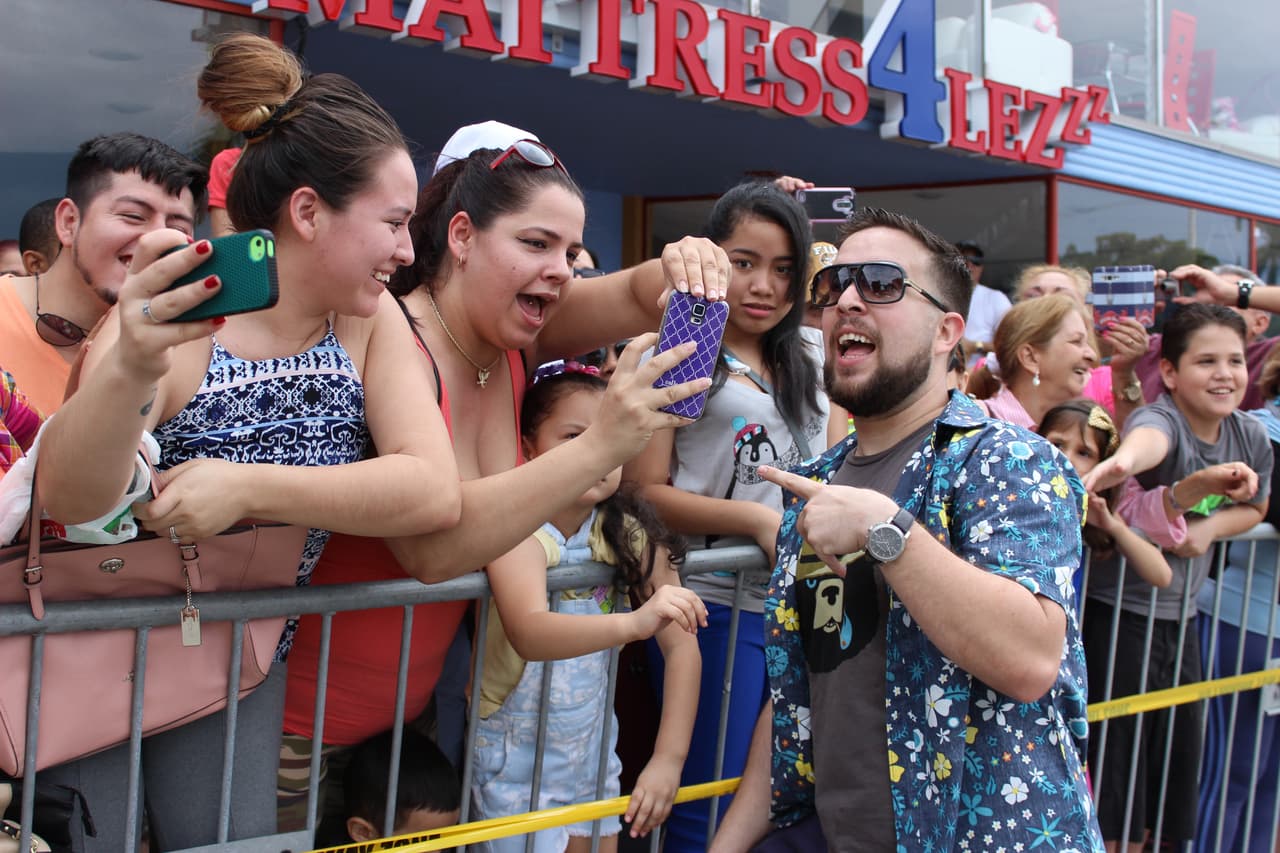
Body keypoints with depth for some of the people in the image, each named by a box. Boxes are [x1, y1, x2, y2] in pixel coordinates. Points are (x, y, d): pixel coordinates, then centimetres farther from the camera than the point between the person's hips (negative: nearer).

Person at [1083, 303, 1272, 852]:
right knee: (1118, 757, -1)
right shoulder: (1161, 419, -21)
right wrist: (1121, 461, -71)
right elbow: (1148, 438, -46)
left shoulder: (1252, 438, -1)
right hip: (1120, 614, -7)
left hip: (1180, 616, 7)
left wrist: (1210, 527, -6)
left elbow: (1255, 506, 17)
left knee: (1179, 755, 16)